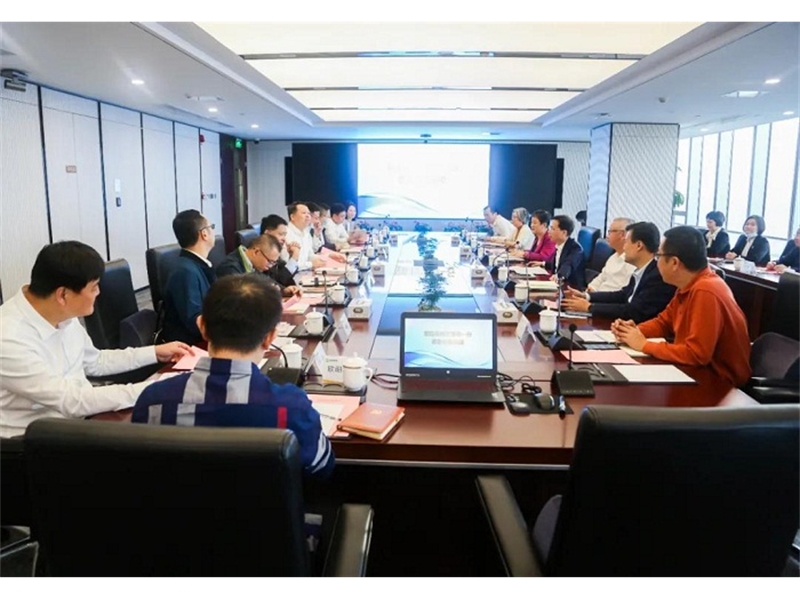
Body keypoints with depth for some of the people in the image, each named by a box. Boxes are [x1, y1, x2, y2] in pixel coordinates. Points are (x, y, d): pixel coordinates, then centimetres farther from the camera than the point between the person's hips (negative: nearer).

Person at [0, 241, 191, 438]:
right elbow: (71, 401, -28)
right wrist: (153, 389, -26)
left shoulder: (63, 316, -3)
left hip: (80, 416, 7)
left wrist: (155, 353, 8)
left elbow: (94, 362, 14)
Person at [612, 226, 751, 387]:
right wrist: (635, 331, -4)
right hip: (701, 372, 7)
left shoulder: (705, 292, -26)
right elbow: (664, 322, 14)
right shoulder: (688, 285, 2)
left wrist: (644, 345, -19)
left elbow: (696, 354, -29)